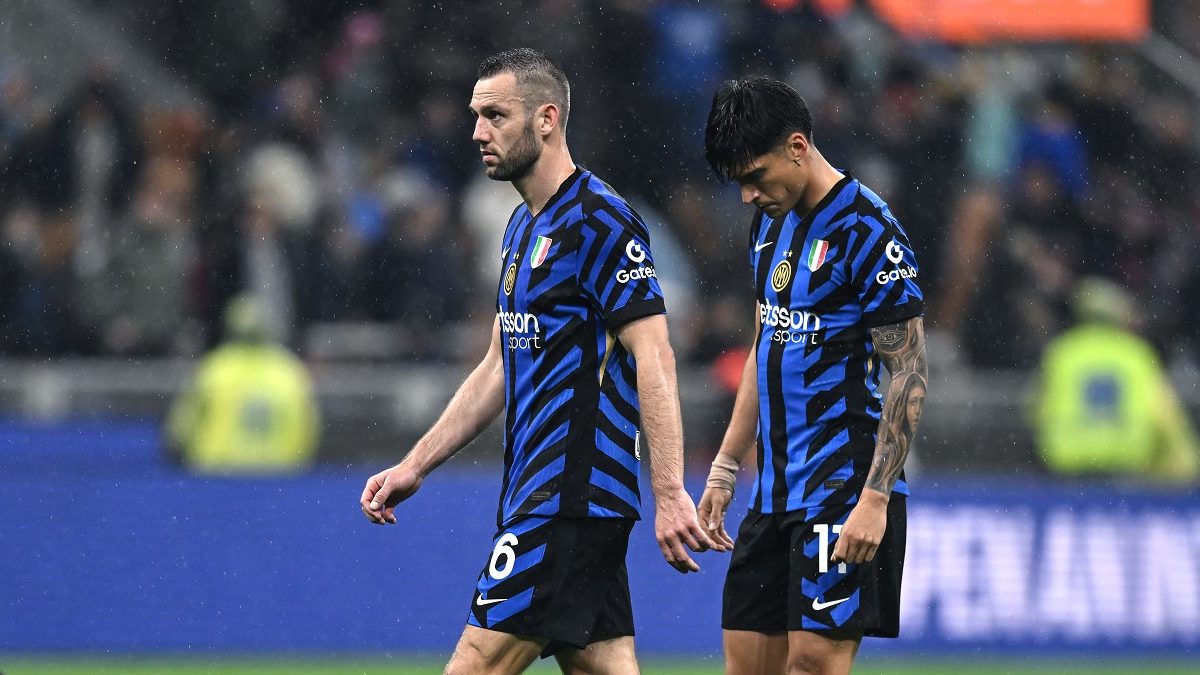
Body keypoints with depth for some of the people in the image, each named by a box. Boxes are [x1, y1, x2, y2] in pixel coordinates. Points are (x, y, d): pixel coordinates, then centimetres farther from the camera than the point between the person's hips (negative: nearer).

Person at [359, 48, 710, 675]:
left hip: (572, 494, -10)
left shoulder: (601, 221, -11)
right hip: (536, 494, 10)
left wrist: (669, 493, -23)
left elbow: (653, 358, -17)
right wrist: (414, 466, 21)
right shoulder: (522, 229, 18)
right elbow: (499, 367, 25)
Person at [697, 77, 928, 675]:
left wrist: (875, 497, -21)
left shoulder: (866, 231, -14)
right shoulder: (772, 222, 12)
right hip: (774, 487, 8)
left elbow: (909, 375, -15)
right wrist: (724, 469, 19)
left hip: (843, 486, -8)